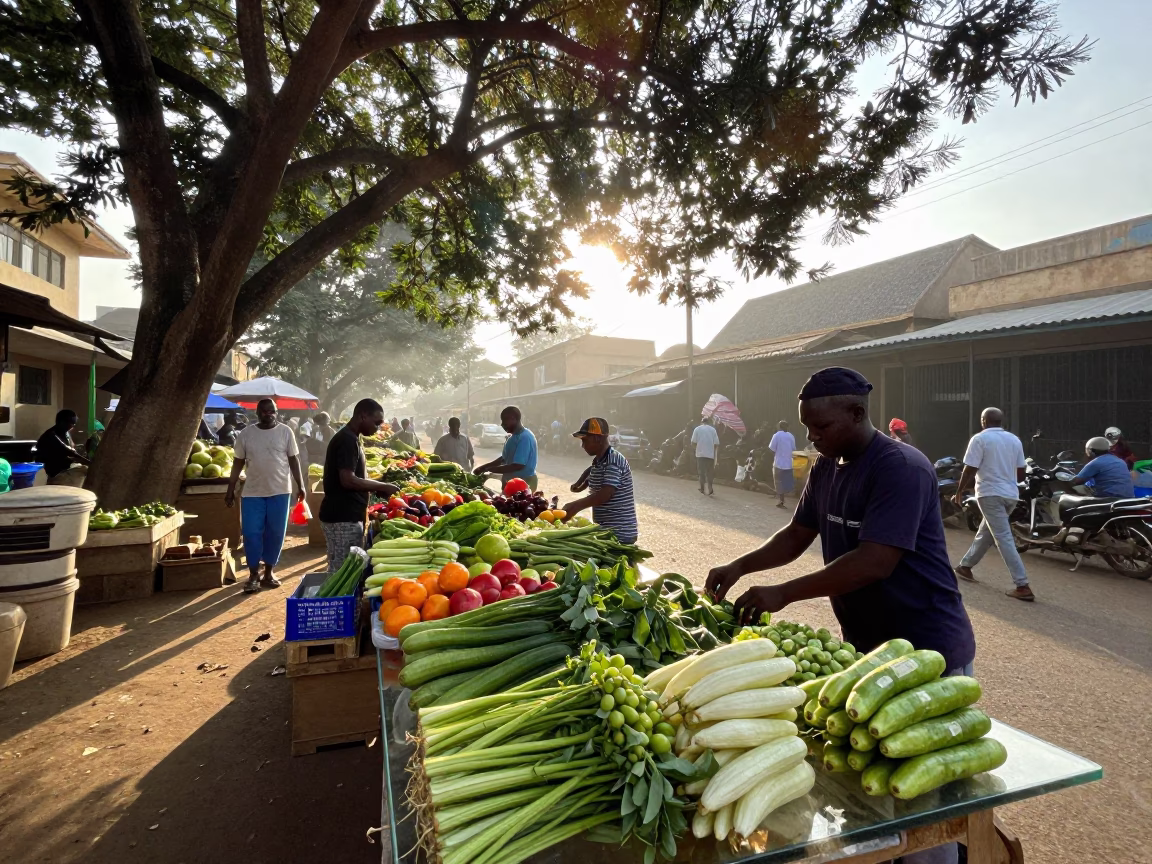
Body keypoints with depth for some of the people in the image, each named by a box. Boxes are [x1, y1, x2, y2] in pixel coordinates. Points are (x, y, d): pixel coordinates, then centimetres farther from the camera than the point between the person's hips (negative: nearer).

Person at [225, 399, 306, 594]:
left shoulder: (285, 431, 0)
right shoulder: (246, 434, 2)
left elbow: (293, 460, 3)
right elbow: (238, 463, 8)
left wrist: (300, 485, 0)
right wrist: (230, 489, 6)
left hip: (280, 491, 0)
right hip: (252, 492, 1)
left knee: (275, 533, 5)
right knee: (251, 533, 0)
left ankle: (269, 572, 20)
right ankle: (253, 575, 13)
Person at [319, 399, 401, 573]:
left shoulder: (351, 439, 14)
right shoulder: (347, 440, -17)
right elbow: (348, 480, -24)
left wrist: (376, 487, 9)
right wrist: (382, 486, -15)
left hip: (347, 515, 10)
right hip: (342, 517, -10)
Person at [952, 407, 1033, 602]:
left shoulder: (980, 438, -9)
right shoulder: (1014, 440, 11)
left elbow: (970, 470, -12)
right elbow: (1021, 474, 13)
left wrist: (959, 492, -2)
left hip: (991, 494, -7)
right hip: (1011, 495, 7)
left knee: (1004, 539, -8)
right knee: (984, 533, 20)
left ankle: (1023, 587, -11)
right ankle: (965, 566, 34)